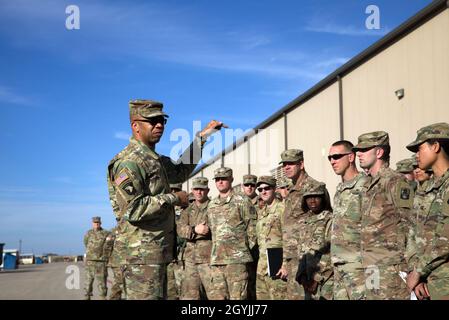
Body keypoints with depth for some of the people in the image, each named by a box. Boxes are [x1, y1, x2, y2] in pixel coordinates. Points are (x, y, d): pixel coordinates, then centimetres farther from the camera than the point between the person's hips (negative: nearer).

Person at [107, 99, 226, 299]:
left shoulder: (155, 159, 18)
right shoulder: (129, 162, -14)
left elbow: (180, 171, 34)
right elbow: (132, 209, -23)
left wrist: (202, 137, 29)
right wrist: (172, 198, -13)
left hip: (158, 253, 10)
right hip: (142, 254, -10)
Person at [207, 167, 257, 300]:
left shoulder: (242, 202, -1)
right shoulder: (211, 205, 16)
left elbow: (252, 229, -1)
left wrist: (246, 250, -2)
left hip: (237, 259, -6)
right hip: (216, 259, 6)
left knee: (237, 296, -6)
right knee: (217, 296, 6)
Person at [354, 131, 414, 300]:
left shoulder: (395, 182, -12)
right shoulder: (369, 186, 15)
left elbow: (410, 226, -14)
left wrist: (407, 269, -17)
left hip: (391, 267, -8)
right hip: (372, 267, 8)